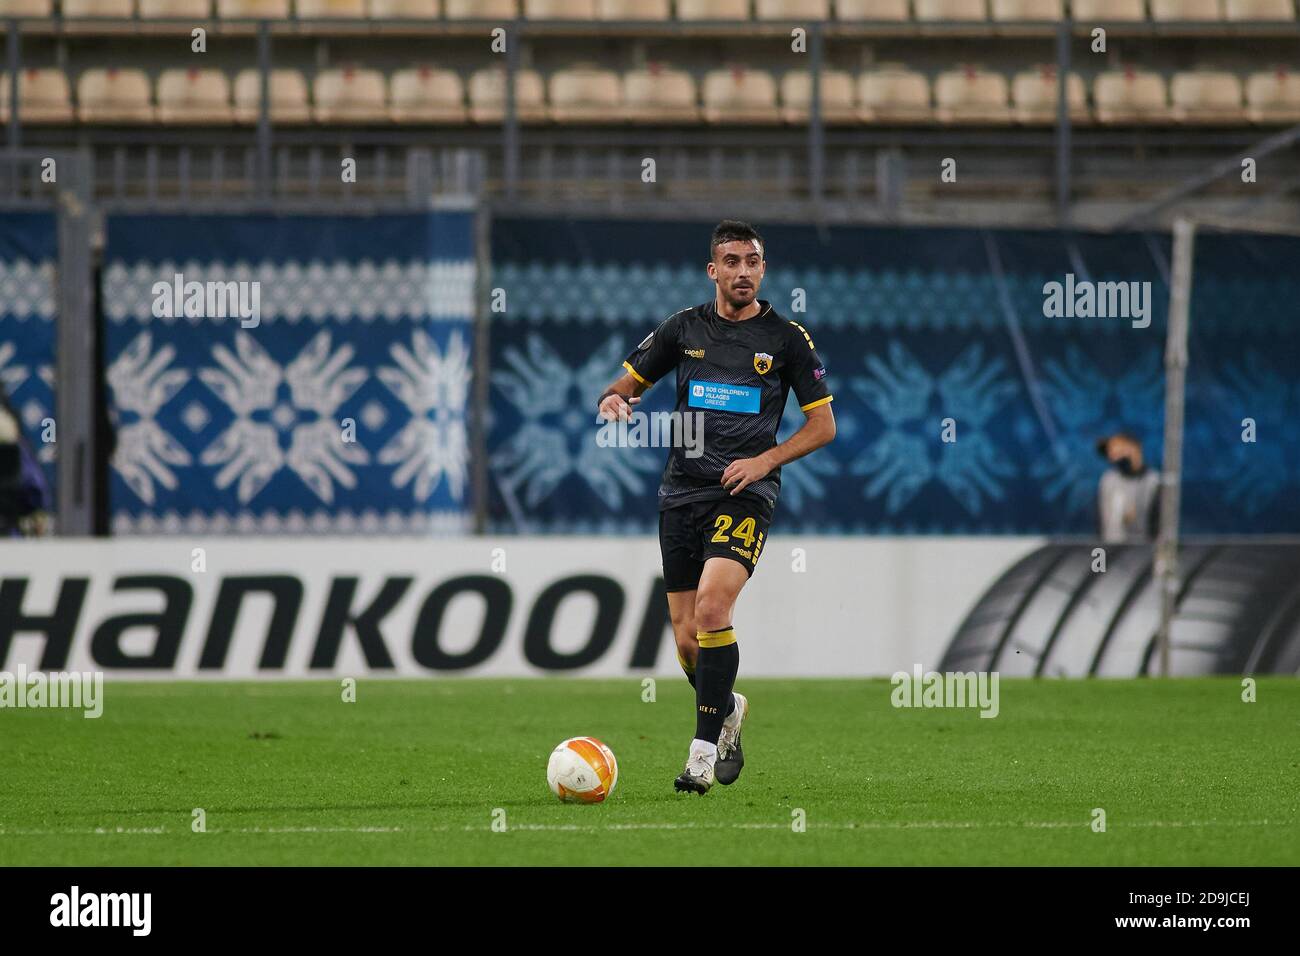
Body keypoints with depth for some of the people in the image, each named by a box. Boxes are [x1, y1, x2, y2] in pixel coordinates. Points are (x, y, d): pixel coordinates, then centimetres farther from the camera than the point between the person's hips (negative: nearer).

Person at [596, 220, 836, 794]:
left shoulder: (787, 338, 3)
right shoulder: (685, 328, 8)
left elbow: (822, 425, 6)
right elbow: (631, 381, 18)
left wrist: (766, 460, -9)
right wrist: (613, 400, -7)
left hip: (745, 493, -3)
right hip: (682, 490, 3)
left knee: (712, 607, -24)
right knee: (687, 638, 3)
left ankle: (704, 750, -20)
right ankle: (728, 711, 34)